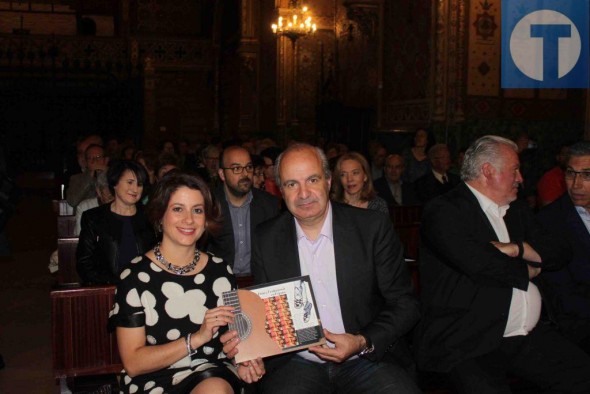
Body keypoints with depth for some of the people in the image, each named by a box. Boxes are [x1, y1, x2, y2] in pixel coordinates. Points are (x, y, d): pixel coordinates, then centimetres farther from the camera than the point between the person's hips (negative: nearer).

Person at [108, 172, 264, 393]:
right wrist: (197, 338, -19)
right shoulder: (135, 276, -7)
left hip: (214, 376, 3)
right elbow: (133, 363, -10)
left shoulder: (220, 272, 4)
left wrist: (244, 362, -6)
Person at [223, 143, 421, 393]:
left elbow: (405, 304, -1)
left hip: (367, 360, 0)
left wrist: (363, 343, -16)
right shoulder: (266, 239, 3)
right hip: (296, 363, 0)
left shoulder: (373, 227, -4)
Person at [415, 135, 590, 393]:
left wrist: (517, 248, -6)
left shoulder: (517, 210, 18)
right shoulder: (443, 211, -7)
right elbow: (481, 266, -20)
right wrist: (529, 270, -1)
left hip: (531, 335, 7)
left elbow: (560, 255, 14)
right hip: (470, 344, -6)